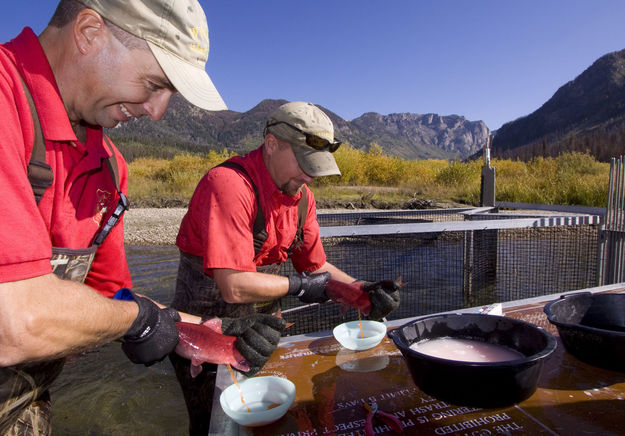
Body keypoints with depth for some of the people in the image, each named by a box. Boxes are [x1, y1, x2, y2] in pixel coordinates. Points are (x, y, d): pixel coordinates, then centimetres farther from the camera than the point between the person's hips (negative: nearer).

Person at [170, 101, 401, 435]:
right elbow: (234, 287, -33)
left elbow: (316, 266, 4)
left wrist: (364, 291, -11)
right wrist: (299, 285, -18)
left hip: (261, 329, 7)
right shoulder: (230, 184, -29)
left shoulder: (300, 194, -3)